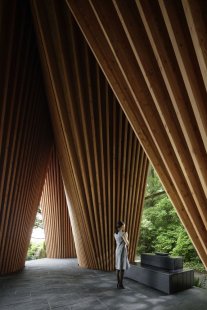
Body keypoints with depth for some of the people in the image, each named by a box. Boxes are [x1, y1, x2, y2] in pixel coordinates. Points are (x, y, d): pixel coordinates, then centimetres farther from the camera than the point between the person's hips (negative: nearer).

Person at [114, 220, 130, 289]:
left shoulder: (115, 234, 9)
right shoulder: (122, 233, -16)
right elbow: (127, 243, -13)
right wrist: (126, 236, 2)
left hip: (117, 251, 8)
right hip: (122, 251, -8)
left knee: (118, 267, 11)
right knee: (122, 268, -2)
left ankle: (118, 283, 17)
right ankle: (120, 284, 1)